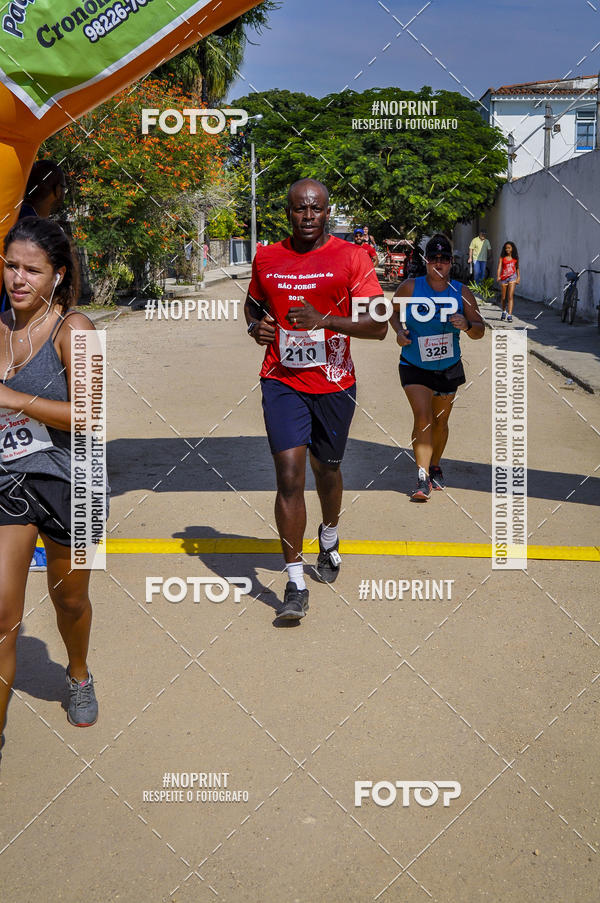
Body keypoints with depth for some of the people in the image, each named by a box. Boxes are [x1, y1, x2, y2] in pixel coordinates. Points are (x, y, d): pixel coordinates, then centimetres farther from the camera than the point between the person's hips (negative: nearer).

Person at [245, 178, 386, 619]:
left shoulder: (351, 257, -5)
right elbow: (253, 302, 23)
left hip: (334, 383, 0)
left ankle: (329, 538, 50)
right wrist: (255, 325, 0)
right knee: (289, 475, -11)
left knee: (327, 469, 18)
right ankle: (296, 583, -3)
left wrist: (325, 319, -23)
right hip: (282, 382, 1)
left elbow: (378, 325, -10)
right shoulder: (267, 258, 4)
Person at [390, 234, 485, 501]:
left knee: (440, 422, 14)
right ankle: (423, 478, -13)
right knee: (422, 418, -17)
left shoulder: (461, 293, -4)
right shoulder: (410, 287, -8)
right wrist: (399, 331, -9)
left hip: (448, 368, 3)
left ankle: (435, 467, 37)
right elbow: (394, 311, 10)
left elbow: (480, 330, -2)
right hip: (414, 366, -2)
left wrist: (467, 325, -24)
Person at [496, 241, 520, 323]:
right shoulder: (502, 258, 0)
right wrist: (498, 276, -24)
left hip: (512, 277, -1)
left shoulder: (515, 258, 5)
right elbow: (499, 267, -8)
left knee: (510, 296, -14)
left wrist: (518, 277, 13)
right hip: (504, 278, 1)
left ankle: (510, 315, -18)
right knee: (503, 297, 10)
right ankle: (504, 312, 37)